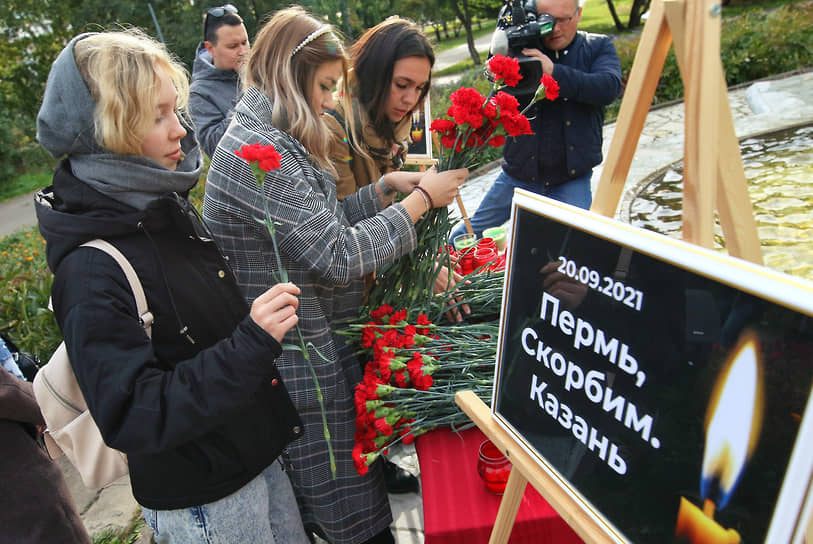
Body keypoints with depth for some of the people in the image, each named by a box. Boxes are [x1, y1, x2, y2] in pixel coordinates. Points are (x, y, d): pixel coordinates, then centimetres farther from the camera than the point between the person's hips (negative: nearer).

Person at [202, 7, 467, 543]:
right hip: (302, 367, -10)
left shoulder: (270, 138, 10)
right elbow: (338, 255, -25)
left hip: (319, 349, 10)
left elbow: (323, 222, 12)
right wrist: (421, 199, -16)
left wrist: (388, 187, 2)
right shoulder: (257, 152, -23)